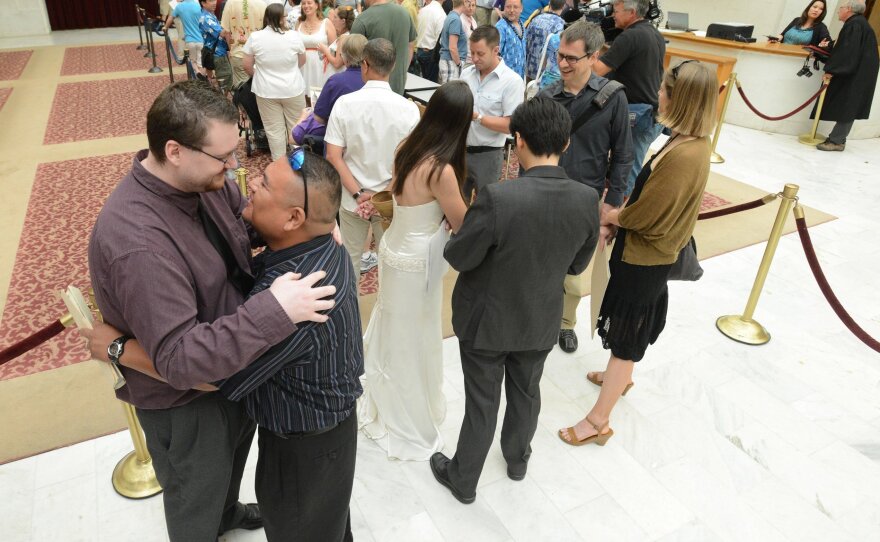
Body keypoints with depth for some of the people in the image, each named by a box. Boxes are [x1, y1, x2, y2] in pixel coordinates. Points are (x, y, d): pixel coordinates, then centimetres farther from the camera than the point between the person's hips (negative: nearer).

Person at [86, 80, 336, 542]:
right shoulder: (136, 241, -37)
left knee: (233, 456, 36)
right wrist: (274, 309, -42)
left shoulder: (201, 179, -12)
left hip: (233, 366, 9)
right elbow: (179, 359, -38)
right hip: (184, 402, -8)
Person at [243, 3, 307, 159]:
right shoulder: (294, 36, -8)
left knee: (274, 129, 8)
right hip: (293, 89, 0)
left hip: (266, 91, 1)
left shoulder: (255, 37, -7)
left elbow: (247, 66, 1)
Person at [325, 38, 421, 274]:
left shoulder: (344, 103, -12)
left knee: (349, 259, 20)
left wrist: (358, 194, -12)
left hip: (352, 200, 0)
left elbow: (333, 156, -13)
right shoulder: (409, 109, -13)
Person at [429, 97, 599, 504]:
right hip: (542, 321, 4)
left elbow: (459, 257, -18)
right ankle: (517, 458, 53)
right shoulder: (587, 200, -16)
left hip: (487, 320, -4)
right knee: (526, 393, 27)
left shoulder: (497, 198, -31)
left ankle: (463, 479, 38)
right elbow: (577, 265, -2)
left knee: (482, 402, 15)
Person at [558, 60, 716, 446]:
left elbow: (644, 215, -26)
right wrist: (615, 220, -4)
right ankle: (619, 377, 52)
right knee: (632, 327, 28)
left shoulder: (684, 155, -30)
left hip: (643, 258, -9)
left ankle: (598, 422, 16)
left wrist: (607, 217, -8)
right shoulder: (691, 142, 0)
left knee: (626, 336, 2)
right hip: (650, 253, 9)